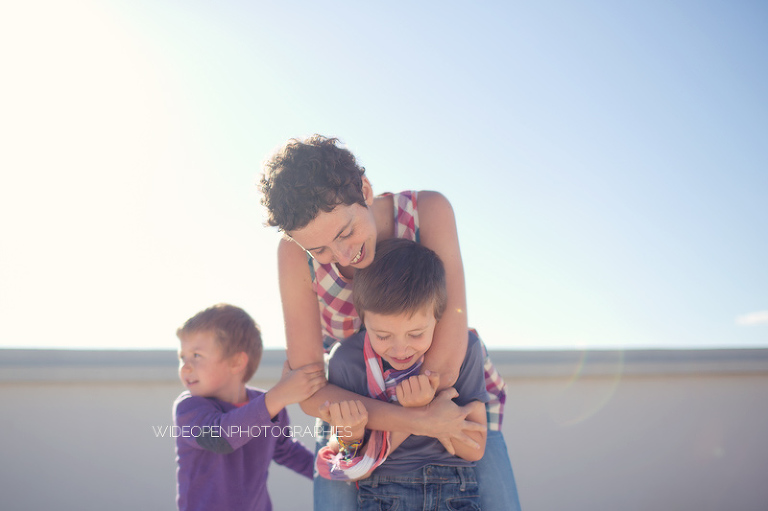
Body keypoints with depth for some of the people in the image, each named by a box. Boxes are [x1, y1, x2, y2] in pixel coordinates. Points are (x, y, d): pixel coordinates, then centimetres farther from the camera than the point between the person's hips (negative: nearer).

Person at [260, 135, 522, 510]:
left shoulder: (430, 211, -28)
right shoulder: (296, 252, -24)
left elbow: (452, 344, -32)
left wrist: (392, 435, -22)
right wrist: (417, 421, -34)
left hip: (454, 391, 0)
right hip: (362, 406, 1)